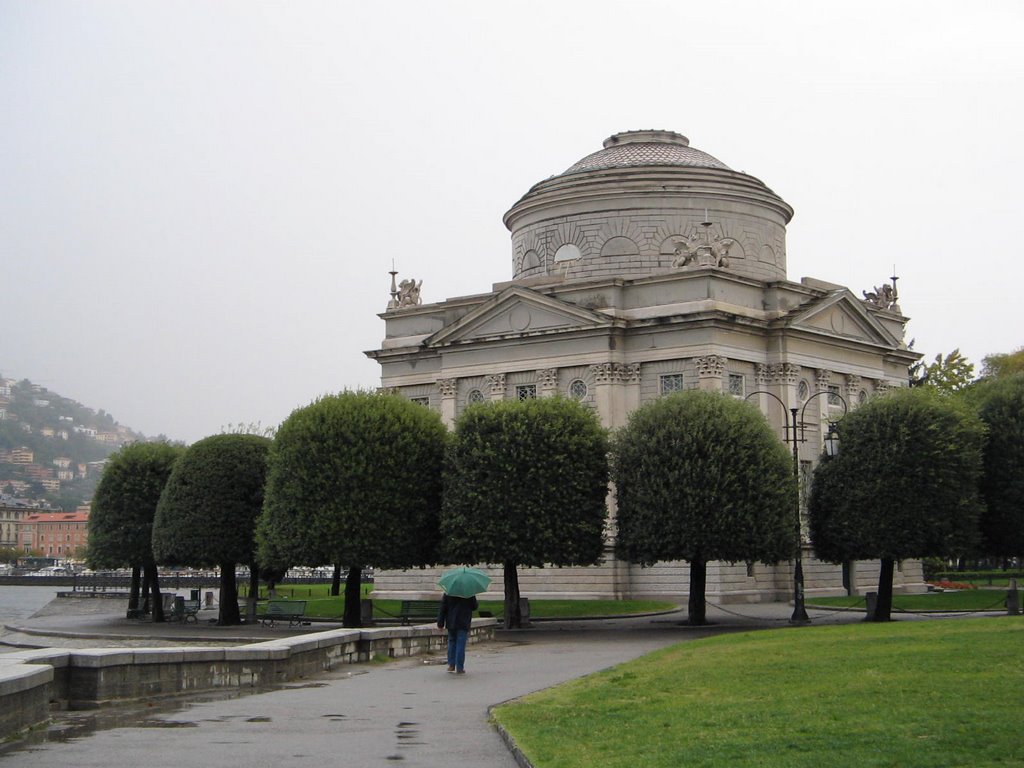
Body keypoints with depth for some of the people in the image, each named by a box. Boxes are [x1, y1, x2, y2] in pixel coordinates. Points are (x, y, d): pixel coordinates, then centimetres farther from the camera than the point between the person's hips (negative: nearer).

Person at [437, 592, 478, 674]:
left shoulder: (447, 593, -2)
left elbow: (443, 608, 0)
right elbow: (474, 607, 2)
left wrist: (440, 623, 4)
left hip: (451, 623, 2)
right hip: (463, 624, -2)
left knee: (452, 643, 18)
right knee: (461, 645, -1)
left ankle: (451, 665, 16)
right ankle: (459, 668, -1)